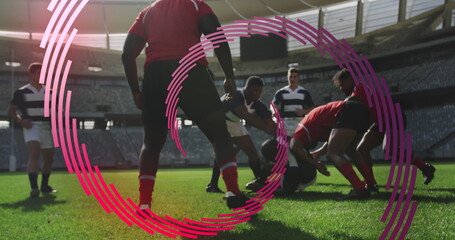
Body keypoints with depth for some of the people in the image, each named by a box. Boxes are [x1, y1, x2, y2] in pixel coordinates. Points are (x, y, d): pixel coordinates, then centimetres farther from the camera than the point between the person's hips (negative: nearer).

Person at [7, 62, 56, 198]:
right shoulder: (21, 92, -2)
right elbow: (11, 110, 1)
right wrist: (21, 121, -17)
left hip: (46, 128, 5)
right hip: (31, 127, -5)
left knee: (49, 158, 11)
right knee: (34, 154, -23)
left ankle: (44, 185, 31)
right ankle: (34, 188, -29)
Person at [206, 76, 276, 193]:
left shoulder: (257, 104, -15)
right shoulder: (235, 97, -37)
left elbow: (270, 123, -19)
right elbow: (247, 116, -53)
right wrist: (266, 128, -62)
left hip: (234, 123, 7)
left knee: (252, 151, 3)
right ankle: (213, 185, -25)